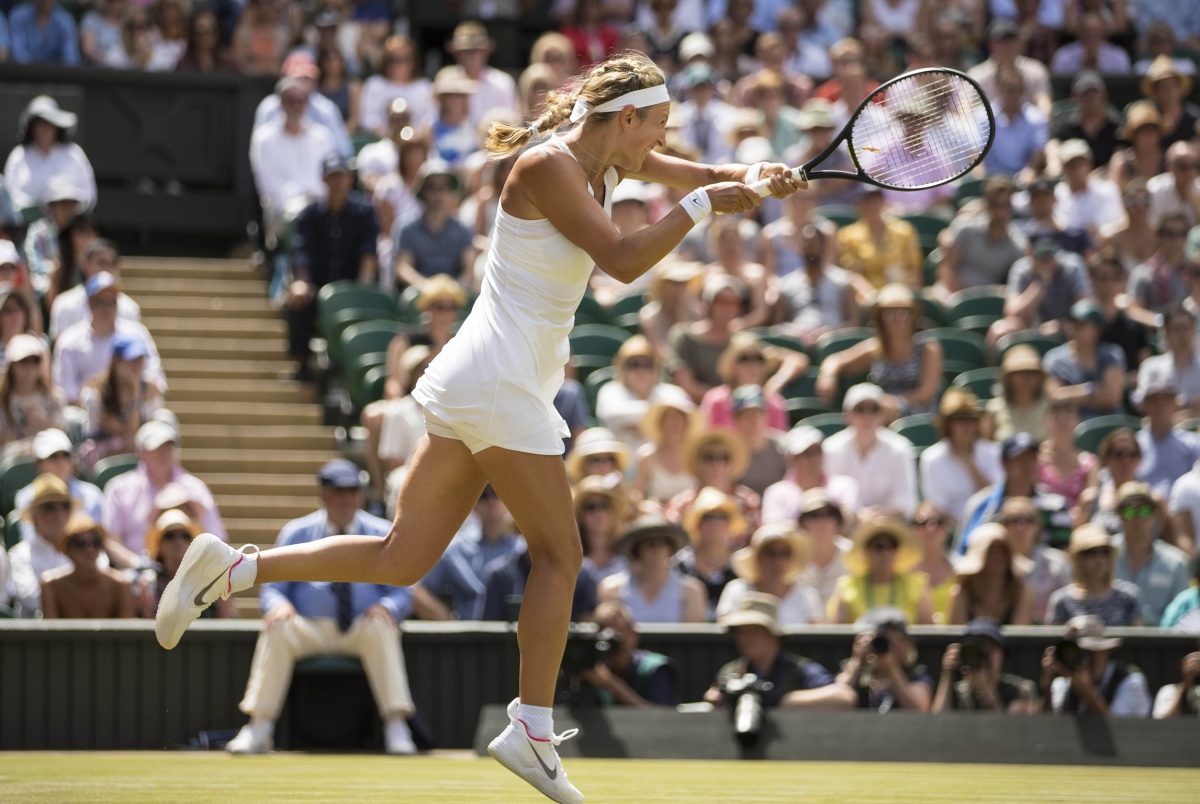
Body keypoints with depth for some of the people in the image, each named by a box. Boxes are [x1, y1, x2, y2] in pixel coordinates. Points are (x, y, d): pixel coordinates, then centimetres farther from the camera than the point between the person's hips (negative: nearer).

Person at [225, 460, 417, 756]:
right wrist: (278, 604, -18)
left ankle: (396, 729, -40)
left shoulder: (382, 535, 10)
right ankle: (259, 729, -33)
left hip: (364, 630, 0)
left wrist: (387, 607, -20)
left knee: (380, 625, -35)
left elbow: (402, 594, 5)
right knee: (278, 627, -31)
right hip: (310, 629, 1)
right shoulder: (295, 534, 11)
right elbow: (272, 589, 8)